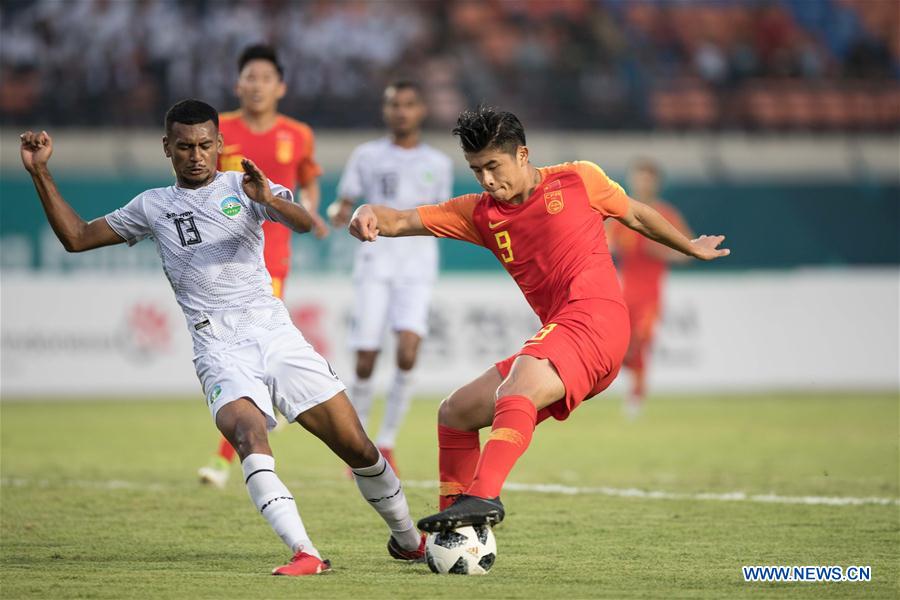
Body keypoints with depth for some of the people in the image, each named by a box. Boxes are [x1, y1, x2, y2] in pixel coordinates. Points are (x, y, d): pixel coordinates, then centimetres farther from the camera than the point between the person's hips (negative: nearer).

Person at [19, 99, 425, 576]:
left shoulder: (243, 186, 9)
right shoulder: (153, 206, 16)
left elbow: (305, 224, -8)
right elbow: (77, 238, 19)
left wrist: (269, 199, -30)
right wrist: (40, 173, 10)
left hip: (275, 333, 0)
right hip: (220, 351, 0)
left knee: (358, 448, -1)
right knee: (248, 435, -31)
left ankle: (408, 541, 21)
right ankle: (304, 553, -38)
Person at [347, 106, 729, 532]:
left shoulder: (579, 180, 6)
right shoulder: (480, 213, 16)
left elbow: (635, 215, 23)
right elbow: (404, 222, 6)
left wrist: (691, 248, 36)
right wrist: (370, 215, -17)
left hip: (594, 318, -7)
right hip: (556, 333, 7)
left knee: (516, 390, -33)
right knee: (455, 413, 10)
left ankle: (482, 496, -51)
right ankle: (452, 536, 16)